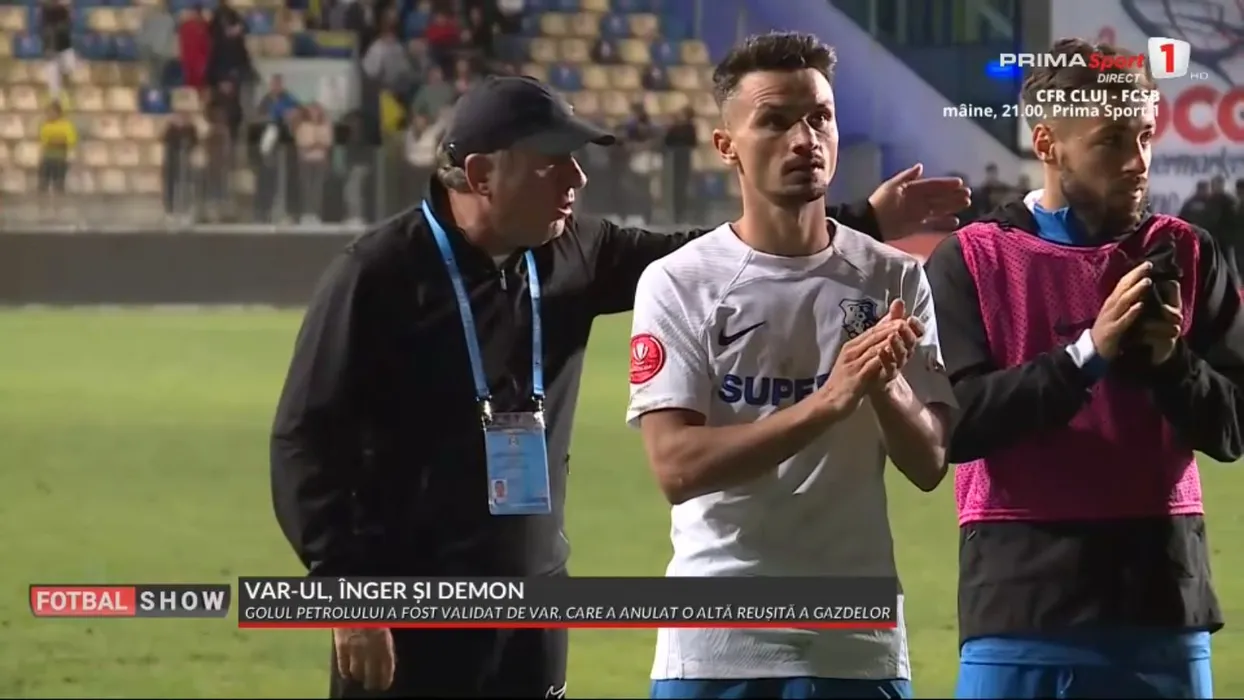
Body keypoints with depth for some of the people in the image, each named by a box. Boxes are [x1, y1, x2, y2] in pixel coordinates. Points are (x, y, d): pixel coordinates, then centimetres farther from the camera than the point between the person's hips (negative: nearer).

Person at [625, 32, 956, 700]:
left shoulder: (893, 280, 6)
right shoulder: (678, 283, -2)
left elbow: (928, 463, 2)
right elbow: (676, 467, -12)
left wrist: (883, 383, -20)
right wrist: (829, 401, -22)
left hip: (857, 645, 2)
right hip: (716, 646, -2)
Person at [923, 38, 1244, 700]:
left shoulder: (1186, 256, 9)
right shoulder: (970, 260, 2)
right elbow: (956, 425, -9)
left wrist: (1169, 362, -14)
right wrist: (1089, 353, -17)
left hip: (1162, 600, 2)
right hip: (1022, 602, -2)